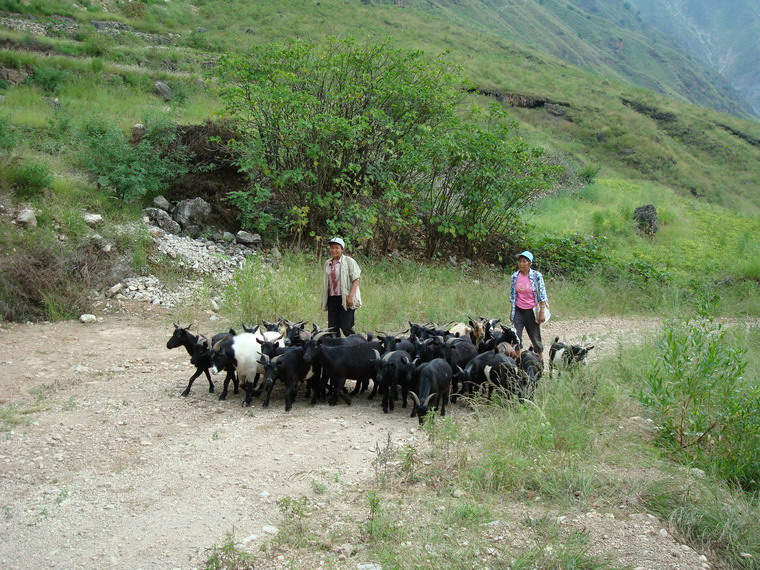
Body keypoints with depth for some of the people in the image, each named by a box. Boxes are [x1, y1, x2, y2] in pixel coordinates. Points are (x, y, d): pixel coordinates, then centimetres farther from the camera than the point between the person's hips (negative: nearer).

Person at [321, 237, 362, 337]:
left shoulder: (349, 261, -2)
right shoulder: (327, 263, 14)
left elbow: (356, 279, -7)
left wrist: (351, 296, -17)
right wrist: (323, 300, 17)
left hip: (345, 299, -5)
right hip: (332, 298, 5)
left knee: (345, 327, -11)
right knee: (332, 328, 2)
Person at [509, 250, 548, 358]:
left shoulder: (536, 276, -9)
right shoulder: (515, 276, 0)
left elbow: (542, 295, -7)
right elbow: (512, 295, 10)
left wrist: (542, 312, -10)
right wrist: (511, 312, 10)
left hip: (532, 311, -2)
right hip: (518, 311, 2)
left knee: (535, 337, 9)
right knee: (516, 337, -7)